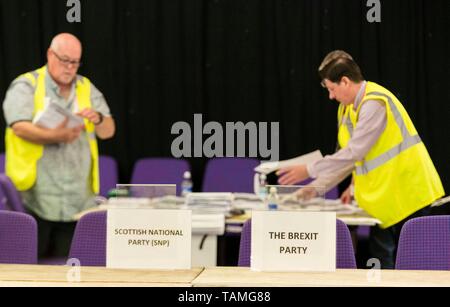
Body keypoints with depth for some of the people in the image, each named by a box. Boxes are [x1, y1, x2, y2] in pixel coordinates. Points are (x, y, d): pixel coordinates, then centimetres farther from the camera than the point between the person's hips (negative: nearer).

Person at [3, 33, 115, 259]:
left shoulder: (87, 88, 13)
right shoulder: (26, 86, -1)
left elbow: (109, 131, 10)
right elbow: (19, 127, -15)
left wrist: (98, 119, -13)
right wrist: (54, 137, -30)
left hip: (77, 200, 4)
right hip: (36, 196, -4)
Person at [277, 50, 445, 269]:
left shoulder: (374, 103, -20)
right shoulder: (348, 108, 9)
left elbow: (354, 152, -25)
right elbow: (346, 154, 16)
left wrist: (309, 171, -19)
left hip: (407, 193, -9)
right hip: (383, 197, 9)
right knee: (381, 256, 7)